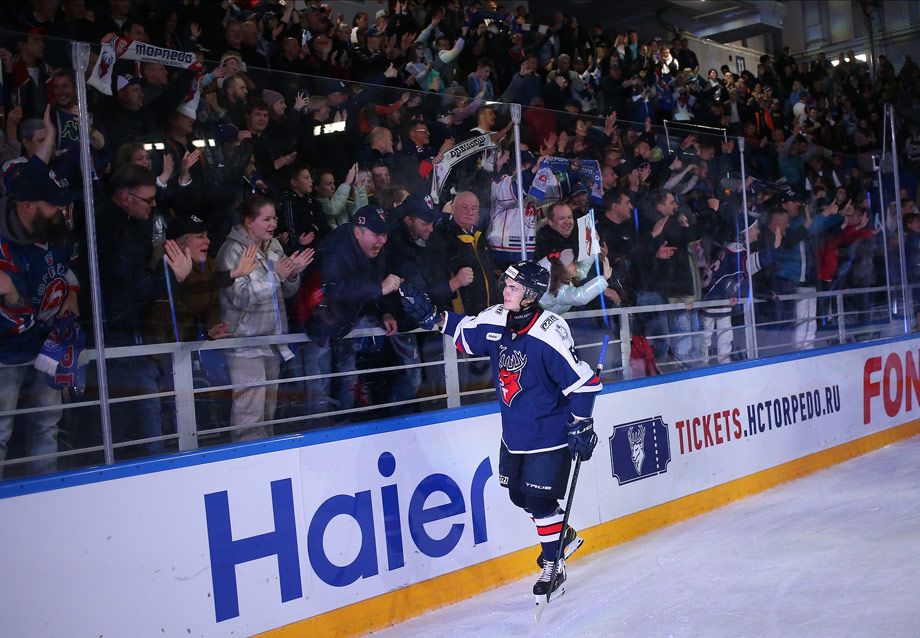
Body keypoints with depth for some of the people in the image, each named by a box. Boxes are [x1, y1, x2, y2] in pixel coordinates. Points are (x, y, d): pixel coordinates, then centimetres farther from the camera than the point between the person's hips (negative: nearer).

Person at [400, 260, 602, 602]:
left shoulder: (550, 334, -25)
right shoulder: (495, 321, -5)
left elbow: (583, 381, -21)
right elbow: (464, 330, 14)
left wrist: (581, 426, -17)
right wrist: (431, 316, 1)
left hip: (548, 434, -7)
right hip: (513, 433, 7)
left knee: (539, 498, -3)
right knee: (519, 494, 17)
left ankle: (553, 566, 18)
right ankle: (564, 537, 42)